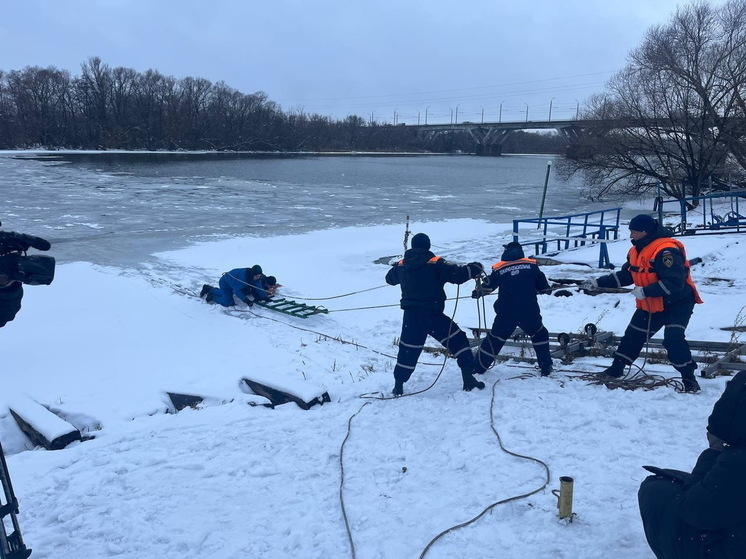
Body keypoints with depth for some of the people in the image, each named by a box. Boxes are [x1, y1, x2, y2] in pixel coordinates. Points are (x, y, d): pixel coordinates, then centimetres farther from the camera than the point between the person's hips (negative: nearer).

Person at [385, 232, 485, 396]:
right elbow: (457, 275, -14)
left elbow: (390, 278, 26)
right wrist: (476, 267, 3)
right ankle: (468, 378, 2)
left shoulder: (401, 265, 6)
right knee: (458, 340, 8)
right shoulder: (435, 263, -9)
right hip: (432, 315, -4)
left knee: (408, 350, 17)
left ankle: (398, 385, 21)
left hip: (410, 316, 4)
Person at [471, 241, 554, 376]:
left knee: (495, 339, 16)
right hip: (529, 312, 0)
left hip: (506, 314, 1)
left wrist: (476, 293, 32)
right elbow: (544, 287, 9)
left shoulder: (498, 269, 2)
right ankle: (546, 367, 22)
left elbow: (487, 287, 11)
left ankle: (477, 367, 22)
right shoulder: (531, 265, 2)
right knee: (540, 335, 24)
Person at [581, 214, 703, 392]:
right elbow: (624, 275, 11)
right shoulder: (636, 251, 2)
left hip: (677, 302, -9)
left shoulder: (666, 250, -27)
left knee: (673, 339, -23)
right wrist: (598, 283, 3)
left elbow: (675, 283, -33)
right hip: (651, 304, 9)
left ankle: (689, 379, -9)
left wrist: (645, 291, -31)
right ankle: (616, 369, 27)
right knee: (633, 335, 13)